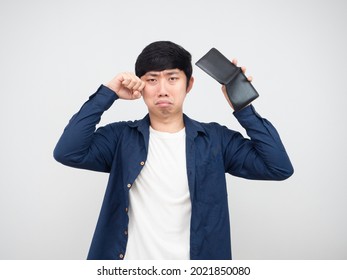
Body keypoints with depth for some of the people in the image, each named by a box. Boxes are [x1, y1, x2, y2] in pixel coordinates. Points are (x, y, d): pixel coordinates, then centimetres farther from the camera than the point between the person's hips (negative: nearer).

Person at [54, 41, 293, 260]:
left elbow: (279, 167, -10)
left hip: (192, 268, 1)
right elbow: (67, 153, -17)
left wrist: (243, 108, -13)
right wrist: (107, 94, -15)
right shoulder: (121, 137, -3)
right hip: (132, 258, 0)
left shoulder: (216, 139, -3)